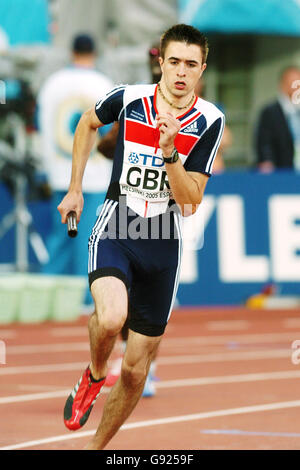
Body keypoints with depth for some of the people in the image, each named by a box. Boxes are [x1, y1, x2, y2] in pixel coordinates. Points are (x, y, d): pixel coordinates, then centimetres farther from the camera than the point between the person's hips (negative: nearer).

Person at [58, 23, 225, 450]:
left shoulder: (209, 120, -6)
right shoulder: (128, 99, -6)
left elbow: (191, 200, -9)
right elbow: (87, 124, 18)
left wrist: (170, 153, -24)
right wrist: (75, 189, 16)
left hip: (163, 242, 2)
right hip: (116, 229, -2)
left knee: (136, 369, 5)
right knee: (111, 317, -33)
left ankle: (97, 446, 27)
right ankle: (94, 377, 0)